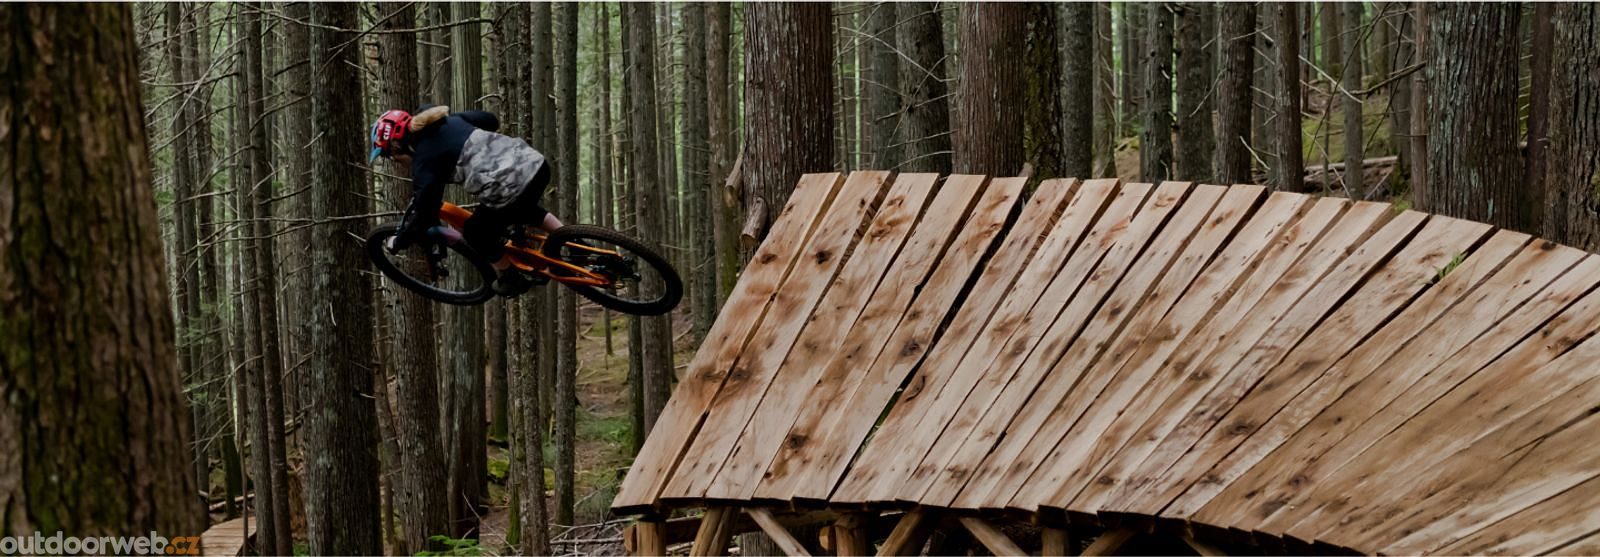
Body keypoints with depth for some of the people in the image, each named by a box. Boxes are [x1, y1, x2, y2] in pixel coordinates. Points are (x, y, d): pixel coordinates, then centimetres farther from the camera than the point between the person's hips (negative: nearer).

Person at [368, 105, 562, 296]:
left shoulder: (425, 160, -4)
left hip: (512, 187, -8)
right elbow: (491, 121, 28)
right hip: (537, 162, 8)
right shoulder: (448, 121, 16)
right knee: (522, 209, 40)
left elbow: (424, 216, -2)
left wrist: (399, 242, 14)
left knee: (476, 234, 20)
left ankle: (511, 280, 35)